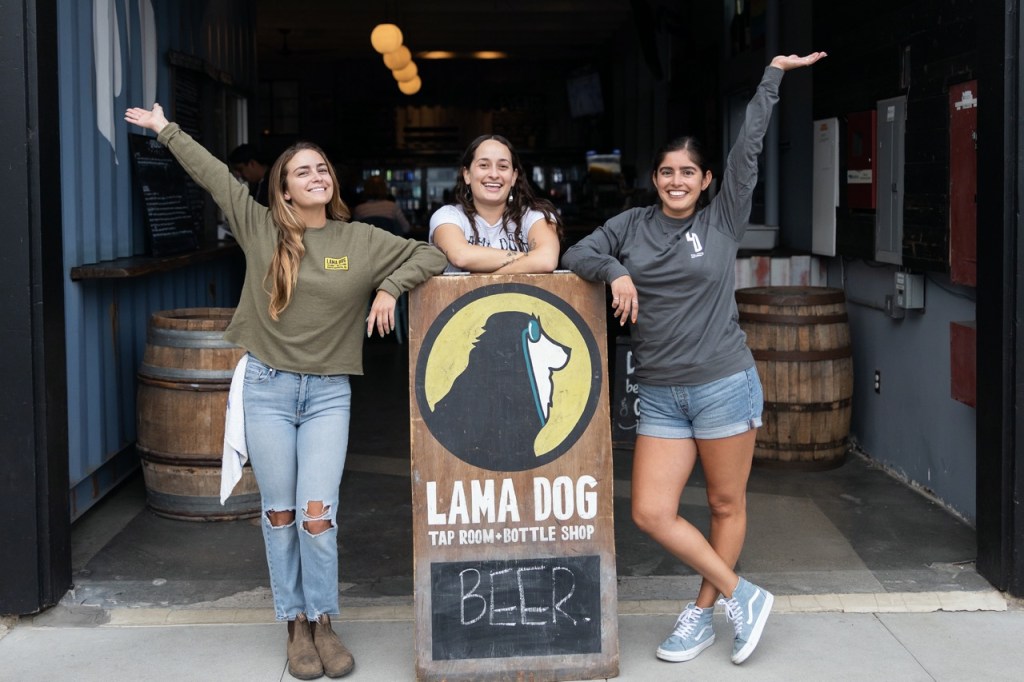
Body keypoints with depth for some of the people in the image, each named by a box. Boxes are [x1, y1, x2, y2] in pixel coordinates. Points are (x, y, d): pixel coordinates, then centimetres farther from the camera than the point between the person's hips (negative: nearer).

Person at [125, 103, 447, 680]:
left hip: (328, 393, 0)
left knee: (318, 514, -7)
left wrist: (390, 288, -8)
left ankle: (322, 623, 11)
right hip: (267, 387, 1)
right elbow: (213, 174, 10)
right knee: (280, 513, 5)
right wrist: (166, 130, 16)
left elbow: (431, 255, 6)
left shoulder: (362, 241, 3)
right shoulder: (260, 228, 3)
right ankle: (296, 625, 17)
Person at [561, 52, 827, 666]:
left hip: (725, 385, -3)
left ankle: (703, 614, 22)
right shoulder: (632, 225, 9)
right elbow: (576, 255, 7)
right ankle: (741, 596, 11)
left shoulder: (723, 220, 1)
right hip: (661, 396, 3)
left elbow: (749, 146, 0)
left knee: (728, 506, 6)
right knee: (651, 512, -3)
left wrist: (773, 74, 1)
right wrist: (615, 271, -12)